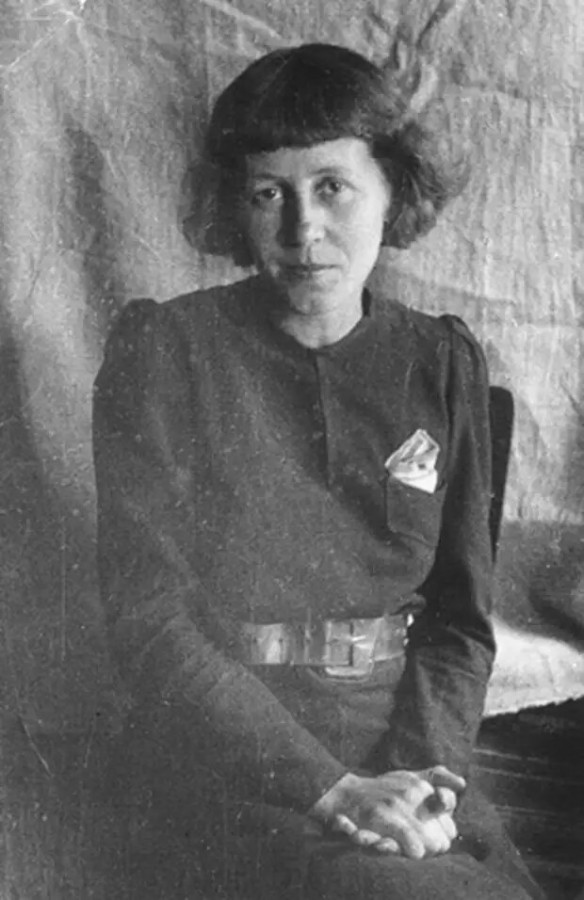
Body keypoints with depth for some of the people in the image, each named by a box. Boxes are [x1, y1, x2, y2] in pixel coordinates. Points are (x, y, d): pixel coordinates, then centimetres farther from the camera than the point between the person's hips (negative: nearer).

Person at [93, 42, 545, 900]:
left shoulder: (443, 363, 6)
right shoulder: (161, 350, -5)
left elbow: (460, 618, 7)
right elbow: (152, 620, -9)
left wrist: (420, 775, -11)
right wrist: (334, 789, -17)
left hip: (402, 751, 4)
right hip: (222, 761, -3)